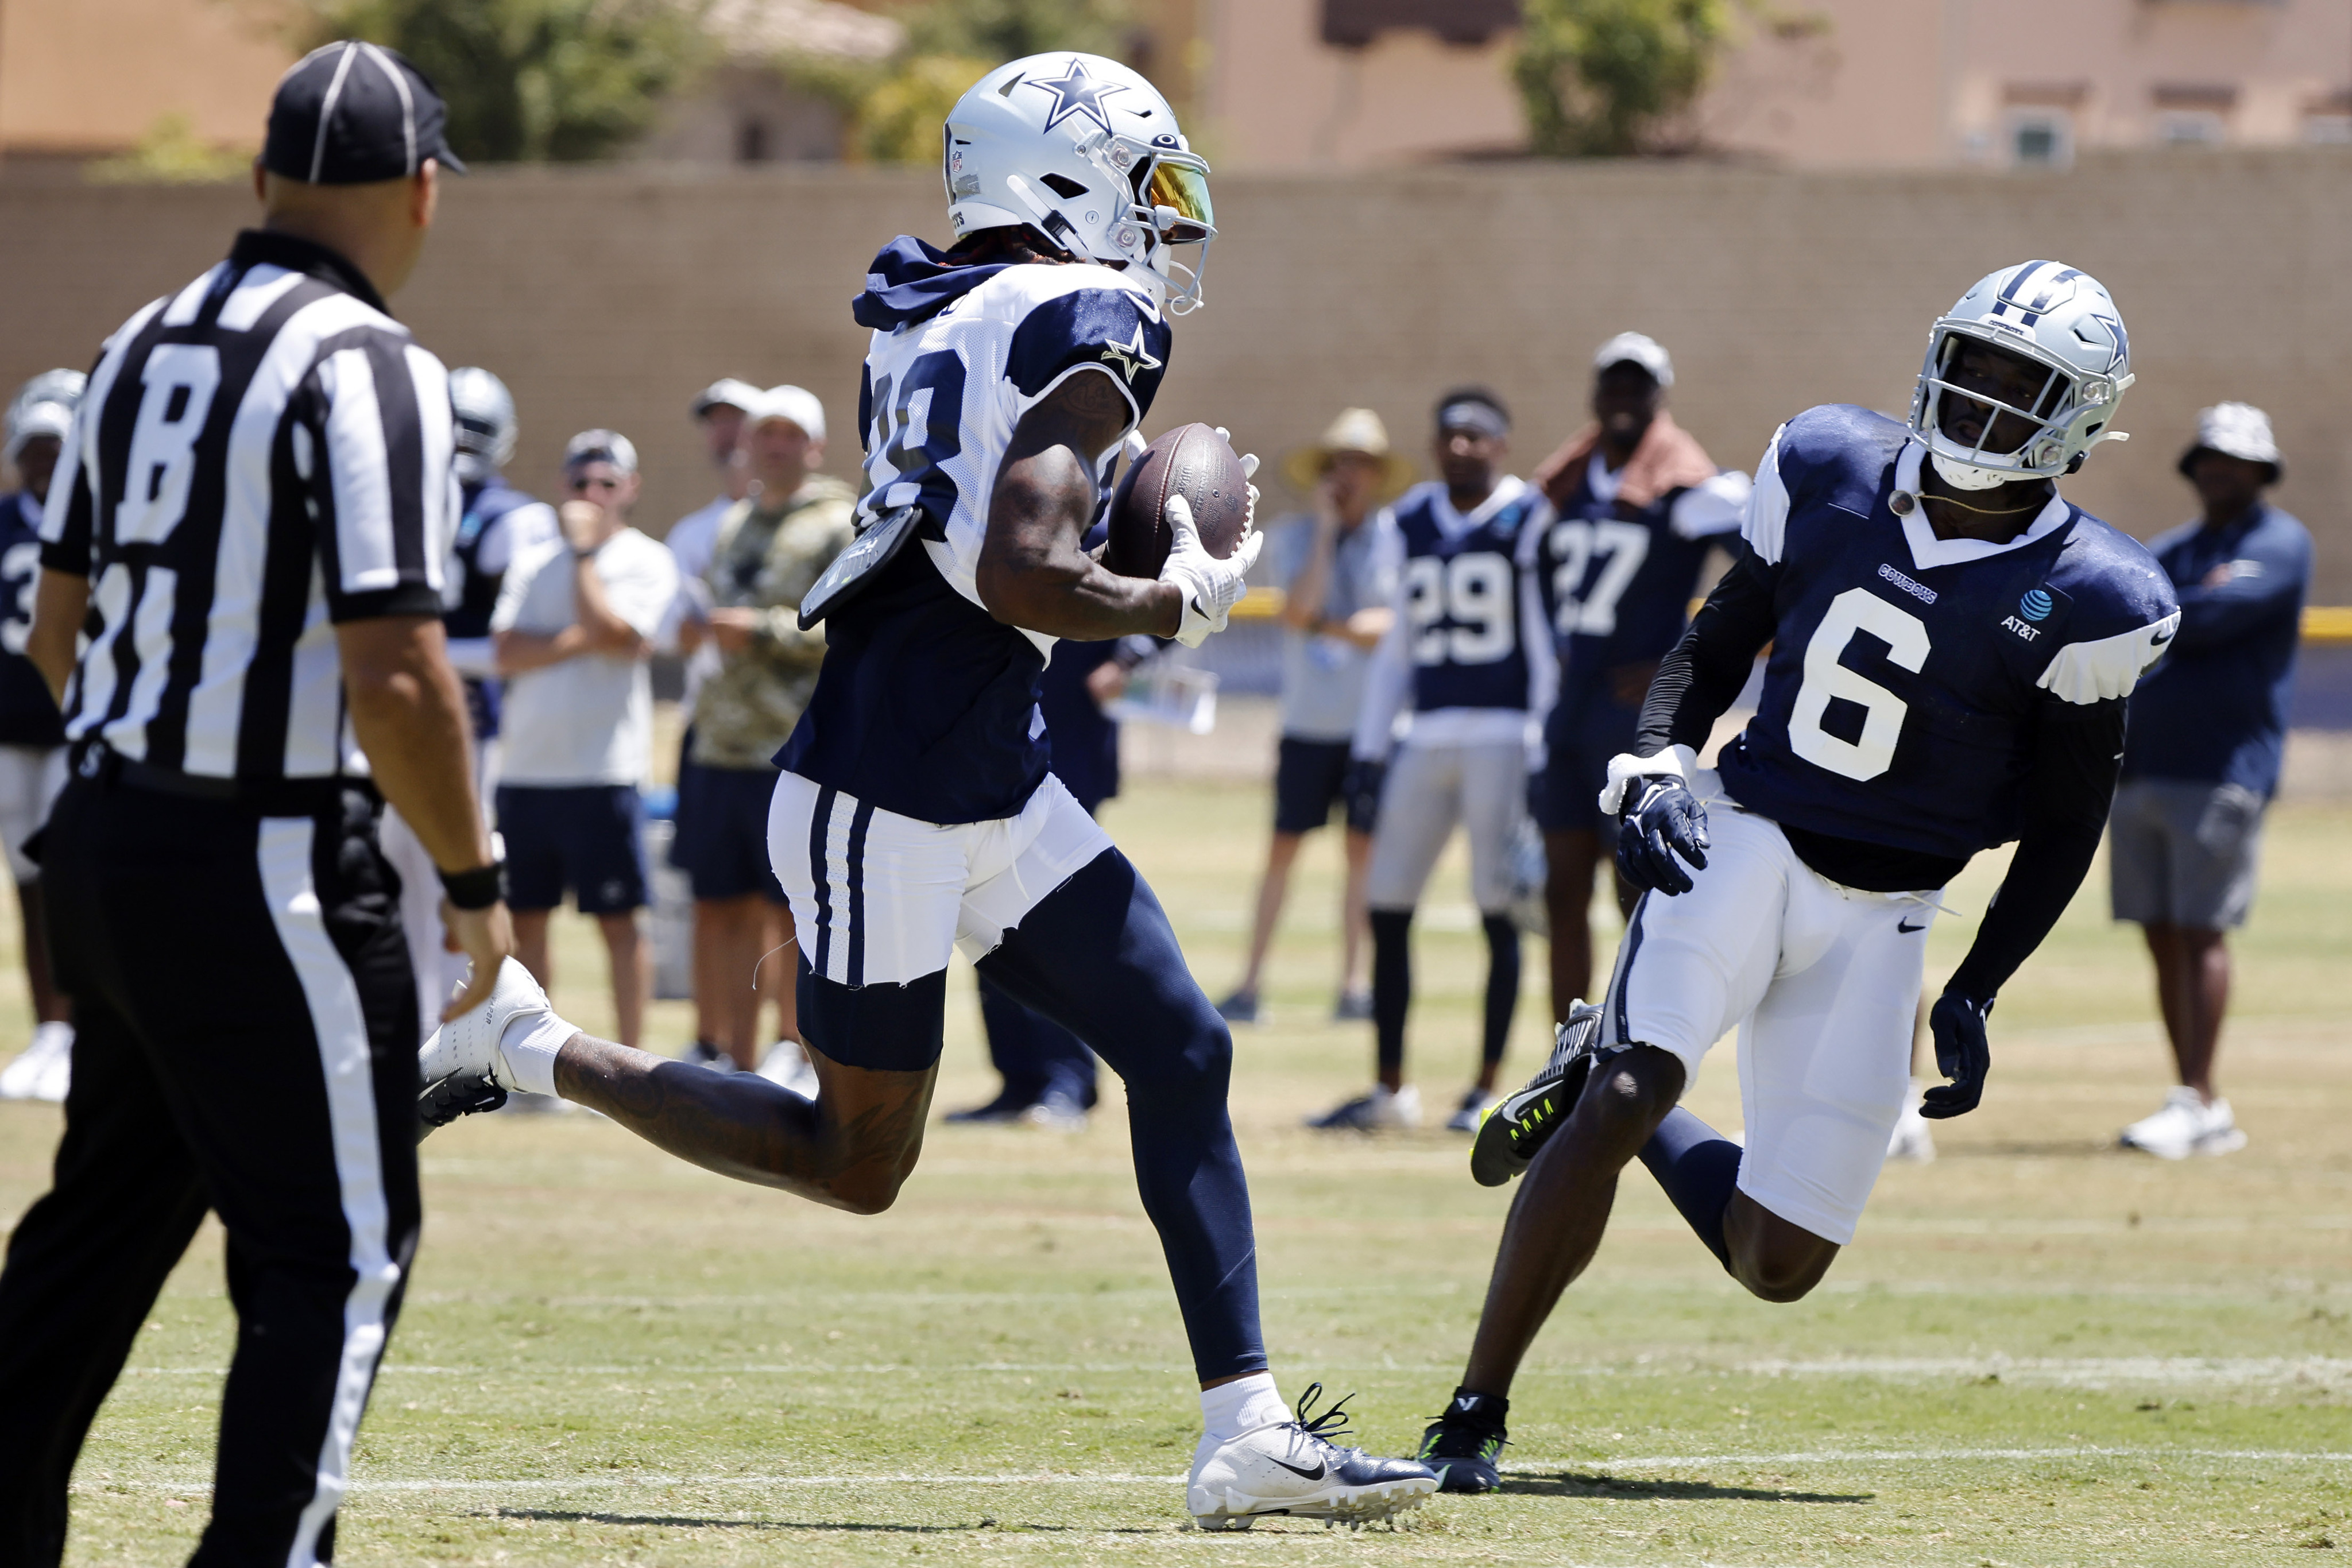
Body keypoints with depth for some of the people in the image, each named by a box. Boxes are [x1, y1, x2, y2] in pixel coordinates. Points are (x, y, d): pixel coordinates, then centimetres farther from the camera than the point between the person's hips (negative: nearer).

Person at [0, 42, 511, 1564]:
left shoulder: (146, 347, 9)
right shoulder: (372, 369, -15)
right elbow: (393, 677, -20)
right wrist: (476, 880, -9)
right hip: (267, 867, -8)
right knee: (335, 1251, 1)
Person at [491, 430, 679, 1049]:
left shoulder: (646, 562, 1)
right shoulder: (534, 564, 14)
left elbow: (610, 632, -16)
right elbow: (507, 654, 1)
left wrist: (584, 550, -8)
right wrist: (578, 641, -10)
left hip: (605, 772, -5)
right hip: (528, 769, 5)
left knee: (618, 921, -2)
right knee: (525, 917, 9)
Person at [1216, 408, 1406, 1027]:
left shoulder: (1398, 538, -1)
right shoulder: (1296, 537, 4)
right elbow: (1299, 609, -12)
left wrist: (1325, 626, -9)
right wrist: (1326, 530, -11)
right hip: (1308, 716, 1)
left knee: (1362, 848, 0)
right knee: (1284, 847, 1)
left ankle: (1354, 983, 6)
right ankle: (1251, 981, 3)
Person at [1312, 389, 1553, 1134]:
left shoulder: (1529, 520, -1)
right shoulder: (1414, 525, 15)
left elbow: (1549, 644, -3)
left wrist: (1542, 752, -9)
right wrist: (1371, 751, 14)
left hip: (1503, 737, -6)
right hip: (1427, 737, 6)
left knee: (1499, 915, -4)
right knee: (1387, 906, 3)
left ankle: (1486, 1090, 3)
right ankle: (1390, 1088, 12)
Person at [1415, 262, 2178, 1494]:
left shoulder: (2079, 599, -7)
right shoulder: (1833, 474, 1)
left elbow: (2065, 826, 2)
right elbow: (1715, 645, 11)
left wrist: (1975, 995, -2)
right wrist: (1654, 770, -7)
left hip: (1879, 918, 0)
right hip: (1744, 839, 0)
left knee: (1778, 1264, 0)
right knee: (1633, 1089, -25)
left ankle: (1601, 1088, 28)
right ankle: (1474, 1415, -15)